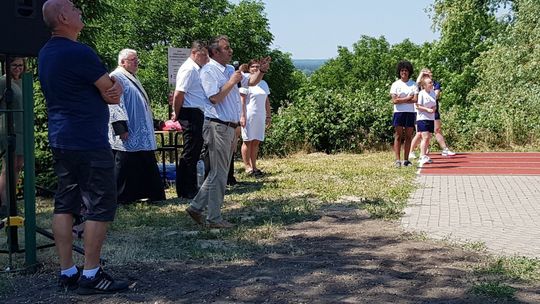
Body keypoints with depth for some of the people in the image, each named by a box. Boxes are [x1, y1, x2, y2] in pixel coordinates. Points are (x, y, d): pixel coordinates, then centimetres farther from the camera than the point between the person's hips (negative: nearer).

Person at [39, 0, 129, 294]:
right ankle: (91, 275, 0)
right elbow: (110, 90, -11)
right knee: (101, 206, -3)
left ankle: (67, 272, 15)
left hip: (60, 140, 10)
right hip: (88, 143, -10)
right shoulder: (78, 52, -18)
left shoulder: (46, 53, 13)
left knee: (65, 204, 10)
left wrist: (114, 86, -4)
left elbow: (108, 85, 14)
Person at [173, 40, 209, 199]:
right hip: (191, 115, -10)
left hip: (198, 115, 10)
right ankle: (187, 191, 1)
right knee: (190, 153, -5)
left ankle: (190, 188, 23)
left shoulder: (197, 69, 17)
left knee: (194, 152, 14)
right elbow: (178, 95, -19)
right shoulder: (189, 69, -14)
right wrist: (177, 115, -10)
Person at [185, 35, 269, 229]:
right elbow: (215, 98, -20)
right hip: (217, 126, -9)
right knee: (219, 174, -4)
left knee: (219, 173, 14)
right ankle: (214, 218, 4)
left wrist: (262, 71, 3)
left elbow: (251, 81, 21)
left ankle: (196, 207, 21)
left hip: (230, 127, 9)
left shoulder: (230, 70, 15)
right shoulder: (208, 71, -11)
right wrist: (232, 82, -15)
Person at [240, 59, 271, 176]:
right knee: (247, 141, -2)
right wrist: (242, 116, -15)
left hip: (260, 117, 6)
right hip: (249, 116, -6)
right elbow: (242, 101, -9)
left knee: (256, 142, 7)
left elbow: (267, 101, 18)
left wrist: (268, 116, 14)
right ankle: (247, 167, 1)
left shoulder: (264, 84, 14)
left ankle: (254, 166, 12)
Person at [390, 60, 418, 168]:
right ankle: (398, 160, -4)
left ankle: (406, 160, 8)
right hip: (399, 112, -2)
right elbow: (394, 100, -7)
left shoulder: (413, 84, 8)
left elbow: (415, 100, -4)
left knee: (408, 136, 3)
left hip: (411, 113, 2)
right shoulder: (395, 84, 4)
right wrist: (408, 98, -7)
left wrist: (401, 100, -9)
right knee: (398, 136, -4)